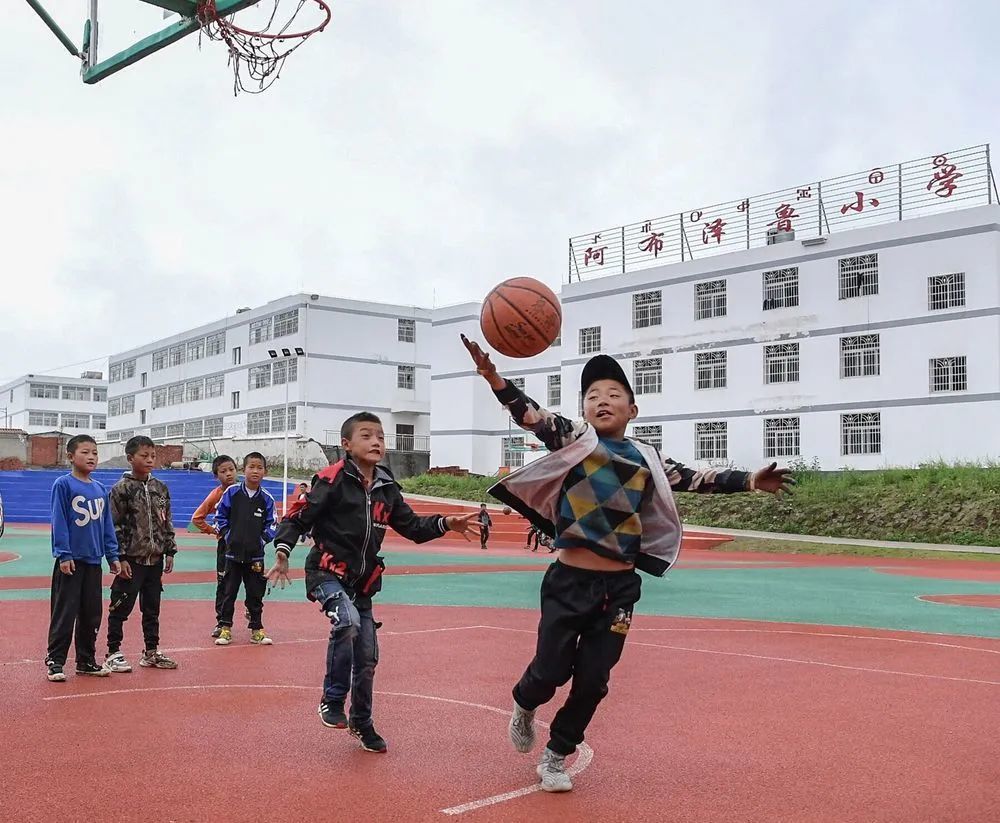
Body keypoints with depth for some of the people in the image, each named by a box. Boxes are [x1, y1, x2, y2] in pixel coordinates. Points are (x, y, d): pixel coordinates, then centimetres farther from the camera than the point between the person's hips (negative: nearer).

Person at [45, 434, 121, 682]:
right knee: (64, 613, -2)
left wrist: (112, 556, 10)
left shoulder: (100, 489, 10)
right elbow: (59, 522, -11)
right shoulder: (63, 485, -7)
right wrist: (63, 554, -15)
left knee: (92, 614, 11)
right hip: (71, 560, -6)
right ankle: (55, 661, 8)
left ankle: (86, 661, 22)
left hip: (94, 560, 6)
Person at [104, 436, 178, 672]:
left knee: (152, 607, 13)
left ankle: (151, 652, 22)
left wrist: (170, 551, 9)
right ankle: (113, 653, 12)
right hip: (131, 559, -6)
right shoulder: (122, 489, -8)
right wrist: (120, 558, -14)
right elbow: (115, 526, -10)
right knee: (121, 607, 1)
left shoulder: (160, 488, 8)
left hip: (155, 559, 6)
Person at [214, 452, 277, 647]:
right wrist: (227, 535, -3)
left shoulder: (266, 498, -1)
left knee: (255, 594, 8)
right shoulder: (232, 492, -4)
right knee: (228, 592, 6)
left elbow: (271, 525, 5)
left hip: (255, 555, 1)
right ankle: (225, 628, 17)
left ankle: (257, 629, 18)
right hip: (233, 552, -1)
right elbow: (220, 516, 4)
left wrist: (262, 540, -7)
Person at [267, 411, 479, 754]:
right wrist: (283, 551, -25)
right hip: (327, 573, -6)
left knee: (367, 657, 10)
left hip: (362, 582, 6)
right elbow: (298, 517, -12)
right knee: (347, 622, -33)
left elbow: (412, 526, 11)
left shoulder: (387, 488, 4)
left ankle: (362, 723, 32)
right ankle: (332, 700, -13)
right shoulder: (332, 481, -13)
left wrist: (445, 524, -4)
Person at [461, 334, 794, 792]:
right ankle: (523, 706, 37)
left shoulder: (646, 458, 8)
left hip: (619, 587, 3)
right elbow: (530, 416, -17)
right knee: (551, 671, 0)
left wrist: (749, 481, 2)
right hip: (569, 581, -3)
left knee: (593, 681, 7)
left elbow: (693, 479, 11)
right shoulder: (575, 440, -3)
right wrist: (493, 377, -33)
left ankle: (556, 756, 29)